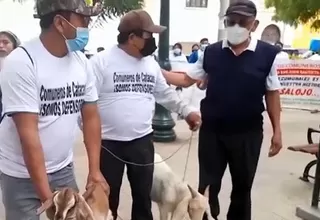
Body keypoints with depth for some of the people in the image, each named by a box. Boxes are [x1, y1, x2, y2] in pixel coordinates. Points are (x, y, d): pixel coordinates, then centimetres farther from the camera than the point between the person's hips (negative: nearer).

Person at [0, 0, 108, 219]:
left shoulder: (81, 61, -2)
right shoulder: (21, 63, -20)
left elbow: (91, 117, 3)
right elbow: (28, 133, -23)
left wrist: (95, 170, -3)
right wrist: (46, 195, -23)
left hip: (63, 169, 5)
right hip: (23, 175, -5)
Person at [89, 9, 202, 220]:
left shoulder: (151, 63, 7)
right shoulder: (102, 61, -11)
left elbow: (165, 93, 18)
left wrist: (187, 111, 11)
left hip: (142, 141, 5)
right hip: (108, 143, -4)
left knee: (143, 195, 17)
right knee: (108, 198, 11)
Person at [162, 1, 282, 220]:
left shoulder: (268, 54, -6)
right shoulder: (211, 52, -2)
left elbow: (272, 94, -1)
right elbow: (186, 79, 2)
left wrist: (277, 130, -1)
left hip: (248, 133, 0)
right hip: (212, 131, 1)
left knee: (243, 186, 17)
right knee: (208, 185, 12)